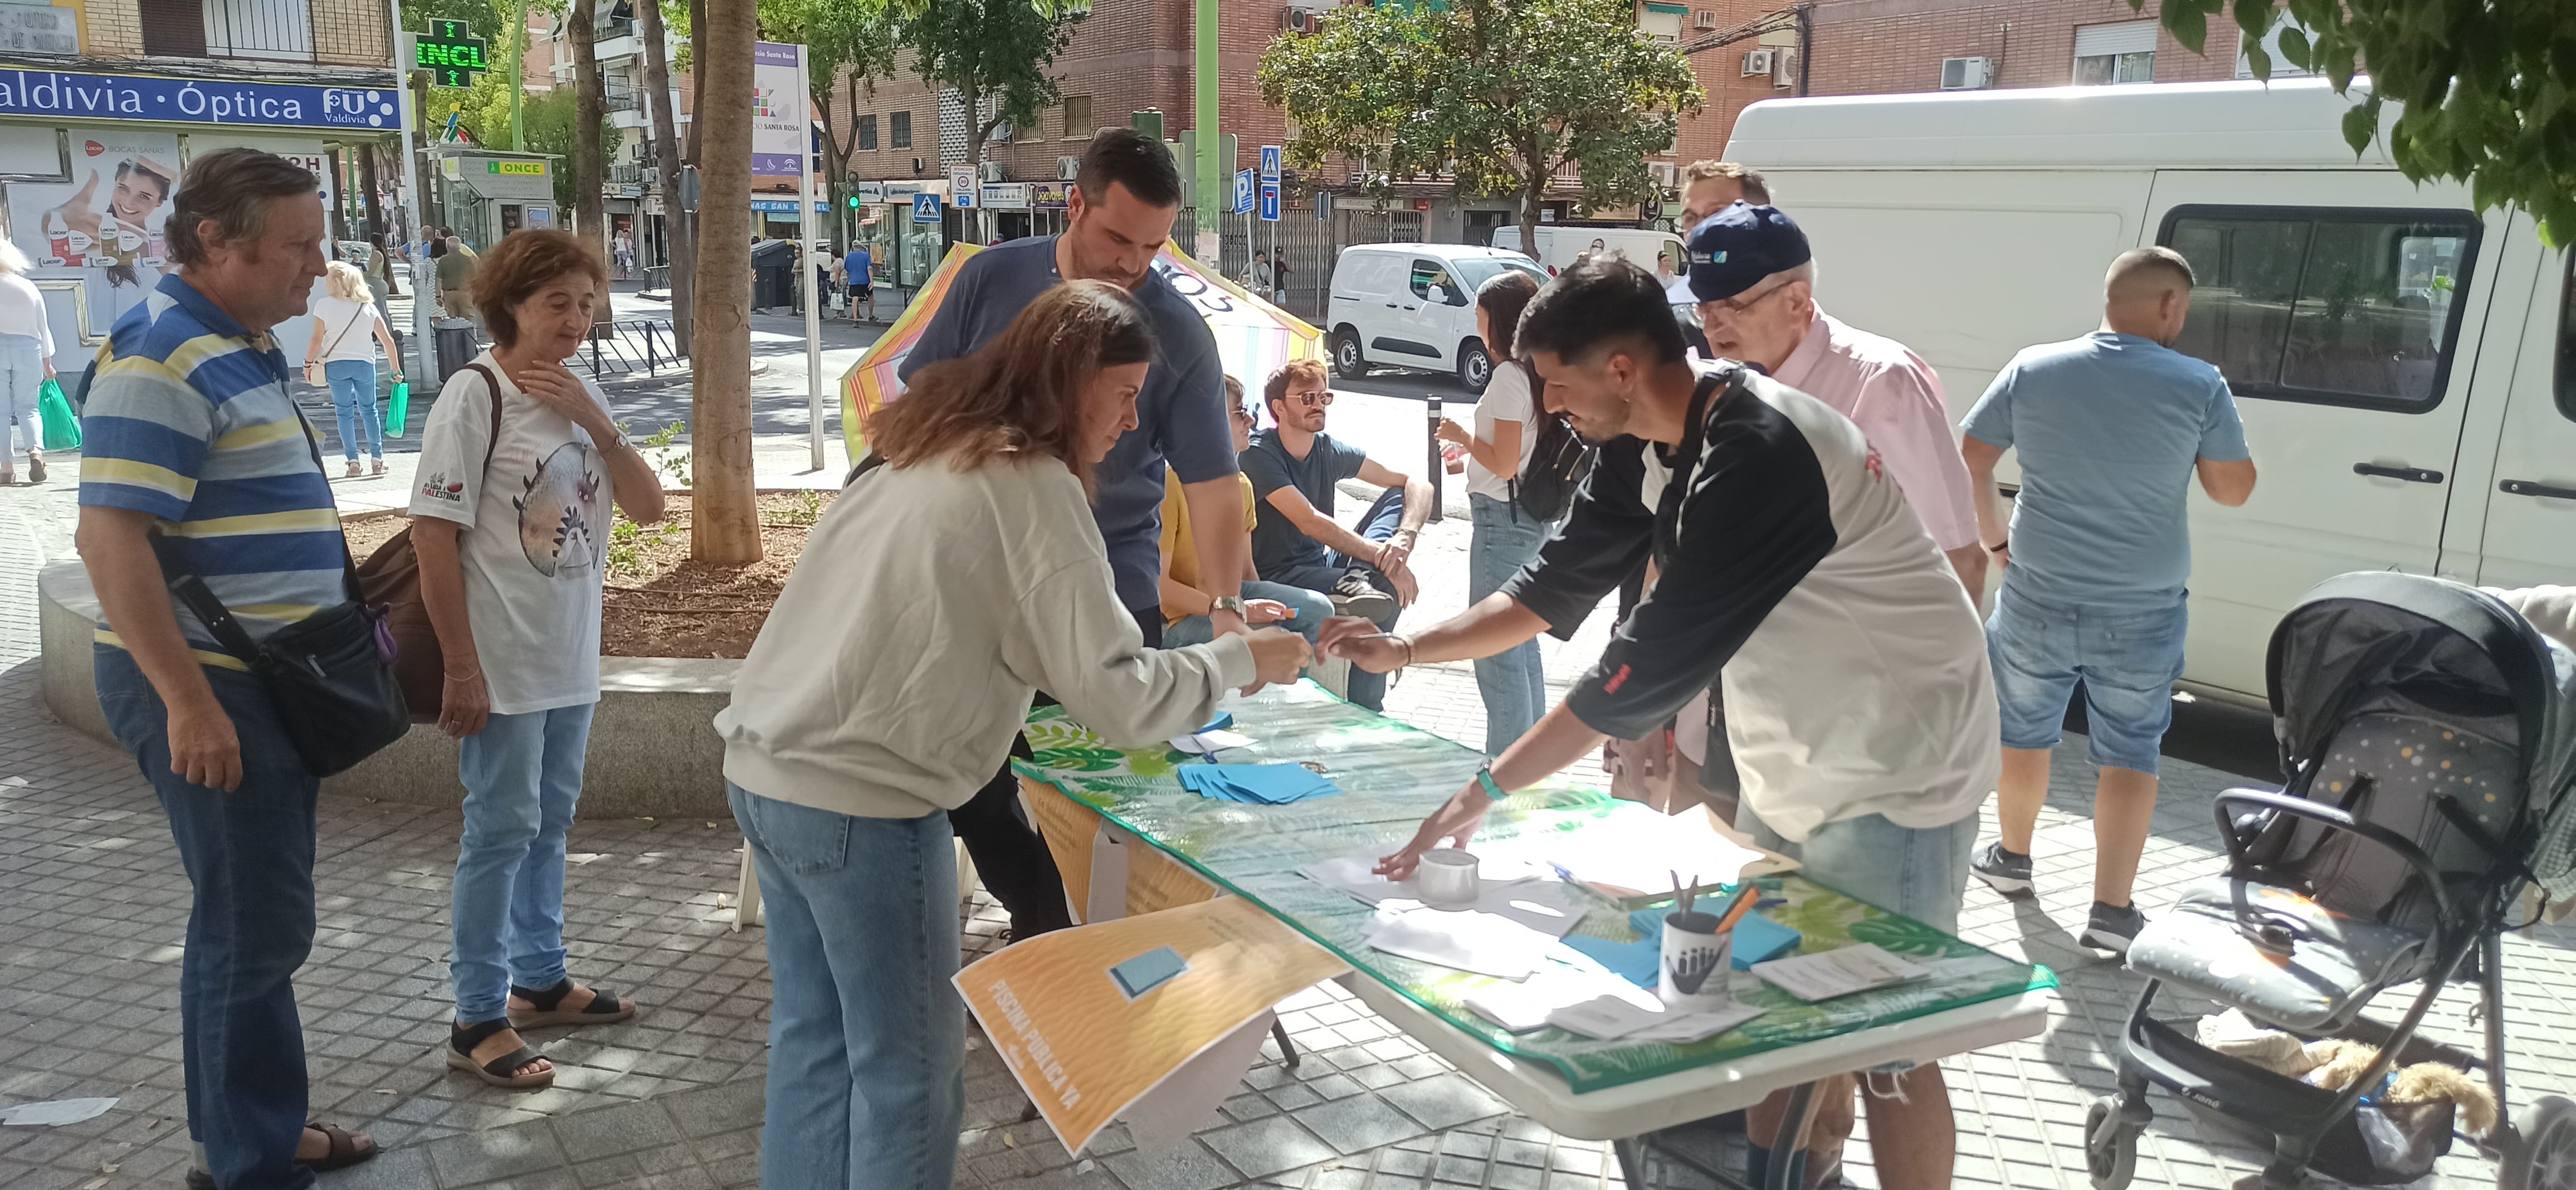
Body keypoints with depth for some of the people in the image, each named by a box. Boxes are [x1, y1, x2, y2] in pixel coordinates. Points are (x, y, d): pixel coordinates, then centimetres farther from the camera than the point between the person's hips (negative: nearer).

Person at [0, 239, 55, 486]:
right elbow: (44, 328, 11)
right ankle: (36, 449, -18)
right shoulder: (30, 287, 7)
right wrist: (47, 362, 19)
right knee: (27, 407, 8)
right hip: (28, 348, 3)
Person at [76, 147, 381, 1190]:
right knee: (255, 927, -2)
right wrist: (189, 704, -26)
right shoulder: (163, 360, -18)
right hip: (207, 691, -10)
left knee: (253, 916, 18)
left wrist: (347, 598, 23)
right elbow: (109, 536, -24)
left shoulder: (238, 348, 13)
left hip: (267, 678, 10)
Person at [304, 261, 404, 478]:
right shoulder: (368, 307, 3)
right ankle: (378, 459, 13)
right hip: (365, 363, 2)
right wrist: (397, 370, 8)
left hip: (336, 364, -2)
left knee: (345, 412, 5)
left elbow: (317, 340, -8)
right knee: (369, 409, 13)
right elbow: (387, 340, 2)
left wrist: (308, 363, 6)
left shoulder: (324, 305, -5)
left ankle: (353, 462, 2)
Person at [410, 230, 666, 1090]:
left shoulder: (581, 397, 7)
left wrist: (598, 424, -15)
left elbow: (649, 508, 2)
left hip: (572, 660, 7)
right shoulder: (475, 395, -14)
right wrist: (462, 669, -17)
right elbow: (434, 536, -16)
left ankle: (539, 980, 32)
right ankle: (477, 1021, 10)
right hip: (501, 664, -7)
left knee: (549, 820, 17)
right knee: (502, 831, -1)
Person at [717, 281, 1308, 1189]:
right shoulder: (1034, 487, -12)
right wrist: (1242, 660, -3)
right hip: (861, 804, -9)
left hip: (763, 768, 9)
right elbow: (1119, 696, -16)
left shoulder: (929, 453, 13)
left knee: (814, 1038, 20)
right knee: (908, 1069, 6)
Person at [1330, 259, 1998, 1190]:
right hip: (1794, 760, 9)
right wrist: (1408, 650, 2)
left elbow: (1653, 658, -31)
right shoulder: (1646, 444, -1)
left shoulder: (1758, 454, -30)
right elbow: (1561, 581, 6)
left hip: (1894, 769, -9)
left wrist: (1487, 790, -26)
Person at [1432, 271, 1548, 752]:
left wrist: (1462, 436, -5)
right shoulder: (1538, 373, 10)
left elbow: (1504, 463, -20)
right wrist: (1471, 451, 18)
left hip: (1502, 516, -10)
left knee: (1494, 645, -3)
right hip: (1532, 515, 10)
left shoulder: (1509, 376, -18)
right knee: (1519, 639, 18)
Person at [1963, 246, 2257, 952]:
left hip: (2037, 602, 2)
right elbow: (2233, 491, -2)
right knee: (2129, 756, 10)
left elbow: (1970, 463, -1)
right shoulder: (2199, 386, -10)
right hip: (2141, 616, -1)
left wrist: (1994, 540, 9)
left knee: (2024, 734, 21)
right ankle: (2111, 912, 7)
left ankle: (2012, 857, 39)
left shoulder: (2032, 369, -4)